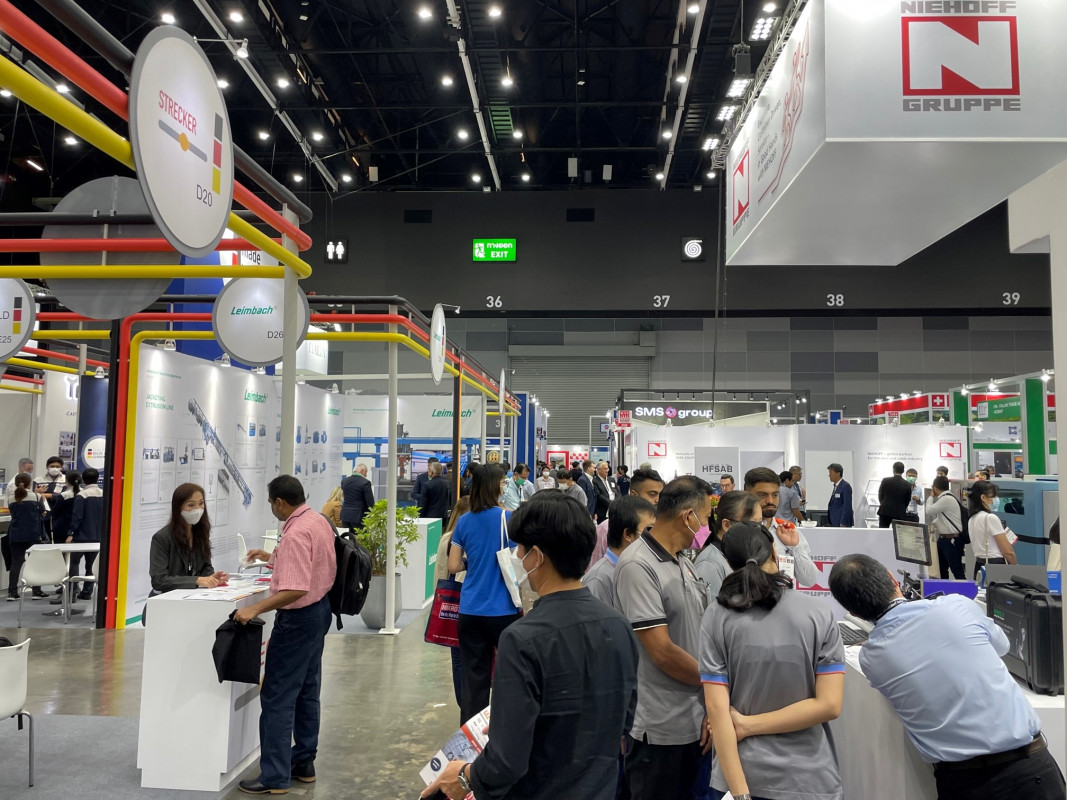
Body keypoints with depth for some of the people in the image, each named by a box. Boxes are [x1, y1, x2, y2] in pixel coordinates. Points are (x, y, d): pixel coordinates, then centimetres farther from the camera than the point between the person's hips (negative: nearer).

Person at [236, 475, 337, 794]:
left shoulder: (295, 534, -23)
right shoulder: (318, 520, 6)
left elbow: (296, 589, -31)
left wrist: (255, 609, -28)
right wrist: (270, 558, 29)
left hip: (298, 618, -10)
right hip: (319, 610, 10)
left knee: (278, 697, -1)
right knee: (307, 691, 17)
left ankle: (274, 776, 5)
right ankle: (303, 762, 27)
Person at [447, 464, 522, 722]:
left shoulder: (464, 521, 4)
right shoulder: (507, 518, -9)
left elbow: (453, 566, 6)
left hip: (470, 610, 4)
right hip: (502, 609, -4)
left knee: (474, 677, 9)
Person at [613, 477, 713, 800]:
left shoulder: (683, 563, 8)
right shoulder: (637, 566, -19)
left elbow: (701, 634, 8)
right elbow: (662, 651, -22)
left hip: (695, 722, 8)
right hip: (660, 729, -8)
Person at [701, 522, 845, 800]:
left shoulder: (717, 617, -8)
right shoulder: (819, 613, -6)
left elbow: (716, 708, -13)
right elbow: (829, 704, -10)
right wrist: (748, 726, -8)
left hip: (741, 777, 0)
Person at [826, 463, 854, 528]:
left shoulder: (846, 486, -13)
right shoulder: (836, 486, 15)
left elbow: (847, 506, -18)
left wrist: (843, 524, -21)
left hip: (843, 523, -9)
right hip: (835, 523, 9)